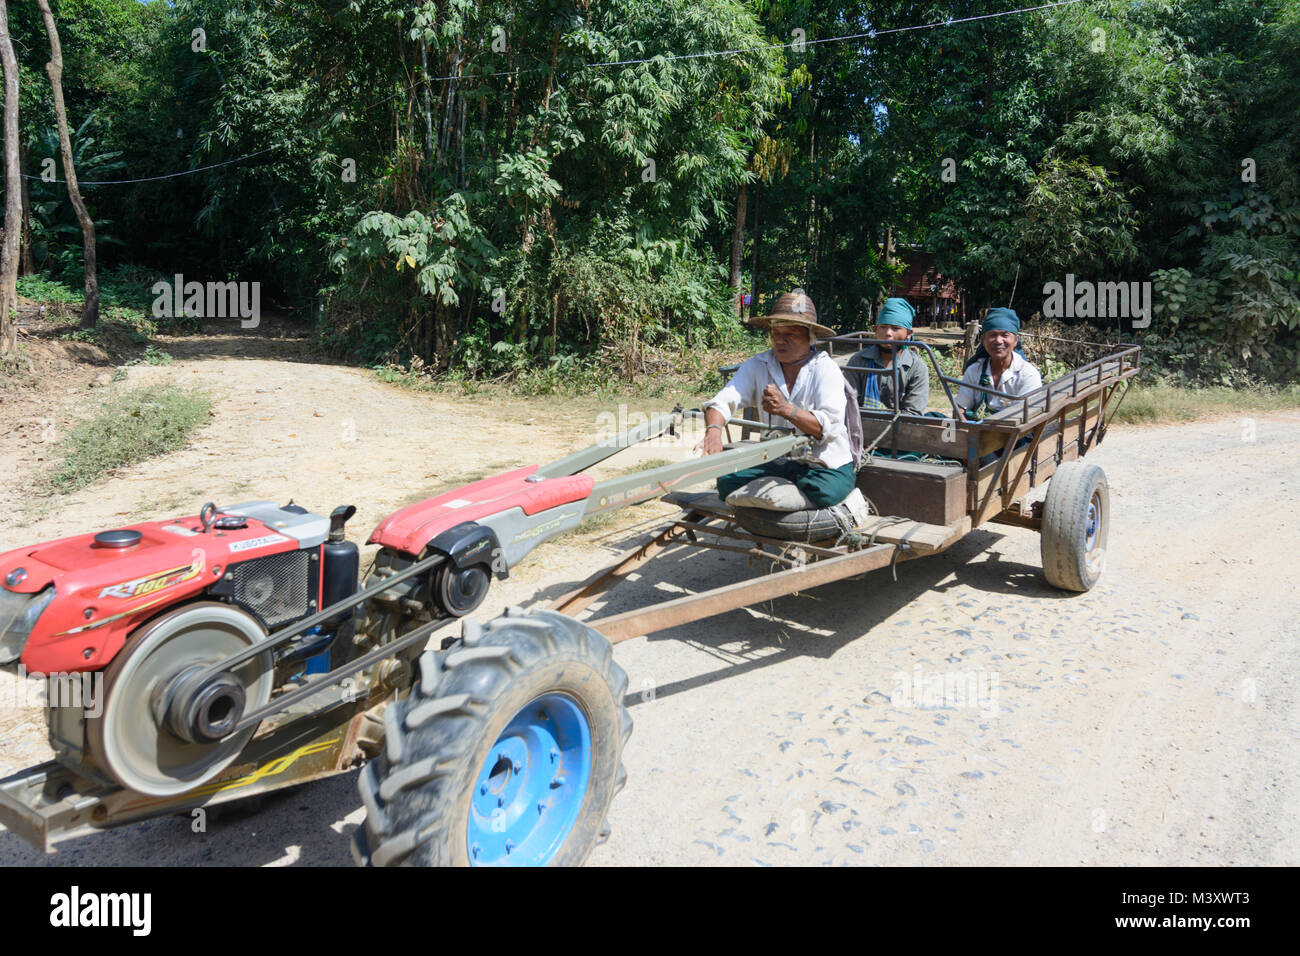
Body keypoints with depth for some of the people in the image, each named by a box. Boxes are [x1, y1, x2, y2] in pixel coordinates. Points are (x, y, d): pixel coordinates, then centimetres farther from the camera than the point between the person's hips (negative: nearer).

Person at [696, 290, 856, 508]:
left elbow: (829, 428, -21)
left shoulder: (826, 369, -9)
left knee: (823, 493, -35)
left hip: (828, 465, -3)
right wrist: (713, 431, -34)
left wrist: (787, 409, -36)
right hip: (778, 462, 3)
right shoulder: (757, 366, 2)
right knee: (727, 483, -19)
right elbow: (723, 400, -11)